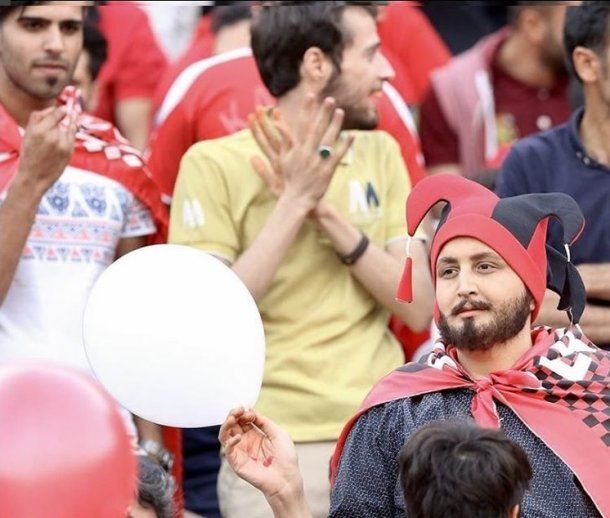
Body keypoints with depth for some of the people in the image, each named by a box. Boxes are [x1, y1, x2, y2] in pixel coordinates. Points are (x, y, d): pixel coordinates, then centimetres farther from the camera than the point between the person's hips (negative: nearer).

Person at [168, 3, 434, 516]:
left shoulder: (380, 153, 8)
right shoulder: (215, 163, -5)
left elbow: (419, 308, 0)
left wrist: (328, 214, -11)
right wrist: (294, 203, -15)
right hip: (275, 452, -4)